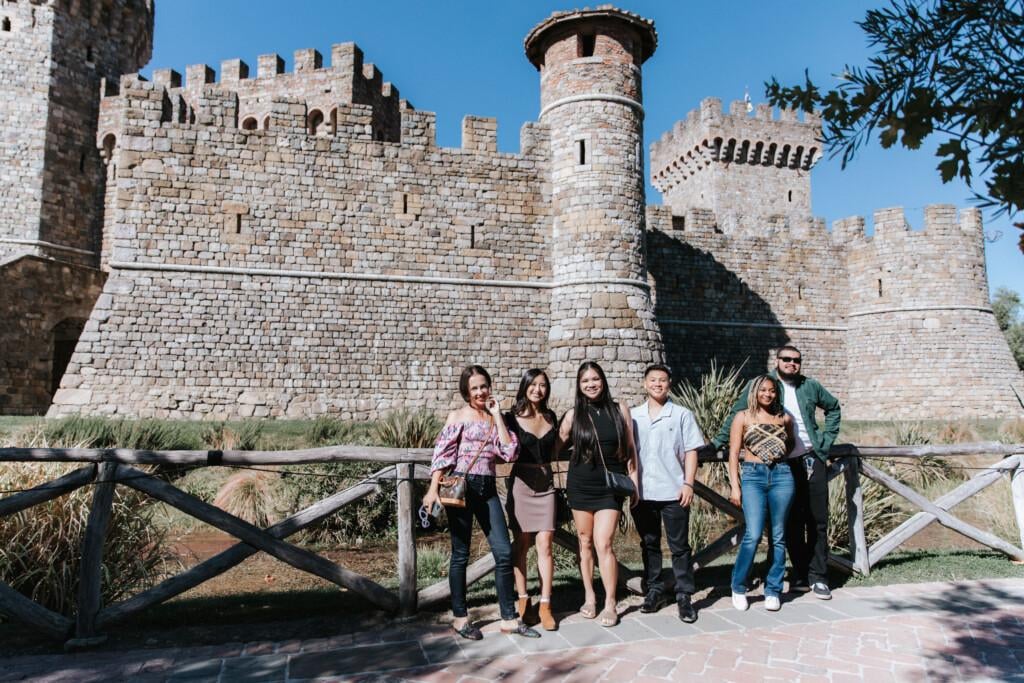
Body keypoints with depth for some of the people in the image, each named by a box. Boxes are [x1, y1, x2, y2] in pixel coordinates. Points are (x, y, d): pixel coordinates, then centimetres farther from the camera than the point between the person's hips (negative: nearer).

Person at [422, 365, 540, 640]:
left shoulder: (494, 418, 11)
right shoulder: (458, 416, 1)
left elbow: (510, 453, -2)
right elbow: (442, 454, -4)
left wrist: (497, 415, -3)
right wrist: (433, 489, -12)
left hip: (488, 489, 4)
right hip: (461, 487, -4)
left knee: (504, 553, 1)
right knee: (461, 554, 5)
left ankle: (509, 618, 14)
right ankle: (460, 617, 21)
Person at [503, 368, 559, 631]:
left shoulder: (550, 416, 10)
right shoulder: (512, 417, -2)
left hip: (545, 484, 2)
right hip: (521, 483, -2)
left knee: (545, 545, -1)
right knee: (520, 544, 6)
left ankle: (545, 605, 6)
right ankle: (522, 599, 19)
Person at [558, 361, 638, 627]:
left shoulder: (620, 410, 0)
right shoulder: (573, 415, 0)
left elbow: (630, 450, 5)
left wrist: (634, 483, 3)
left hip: (611, 487, -2)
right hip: (580, 486, 2)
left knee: (603, 544, -8)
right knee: (585, 543, 10)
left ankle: (610, 604, 6)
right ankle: (589, 597, 25)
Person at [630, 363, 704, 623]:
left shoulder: (682, 415, 1)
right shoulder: (633, 416, 7)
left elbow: (691, 451, -1)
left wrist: (688, 483, -9)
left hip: (673, 493, -2)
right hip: (643, 493, 2)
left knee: (679, 547, 4)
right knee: (649, 545, 13)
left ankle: (684, 596, 14)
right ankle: (654, 591, 24)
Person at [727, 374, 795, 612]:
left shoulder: (784, 418, 13)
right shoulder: (743, 417, 6)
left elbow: (791, 445, 29)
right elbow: (734, 453, 3)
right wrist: (734, 486, -3)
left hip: (781, 476, 3)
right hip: (753, 476, -3)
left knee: (778, 536, 6)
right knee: (753, 534, -11)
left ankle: (773, 591, 18)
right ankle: (738, 588, 6)